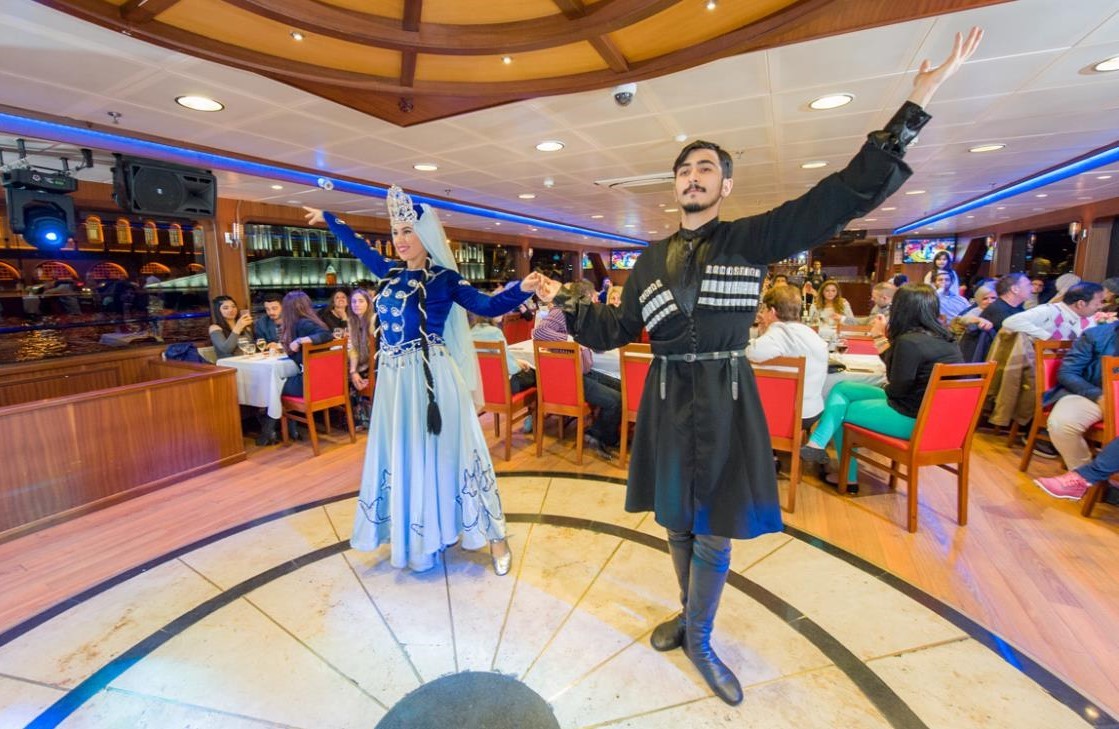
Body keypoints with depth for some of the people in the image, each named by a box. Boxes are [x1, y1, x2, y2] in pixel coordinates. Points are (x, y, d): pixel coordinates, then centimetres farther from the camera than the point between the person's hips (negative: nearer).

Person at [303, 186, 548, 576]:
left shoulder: (444, 278, -5)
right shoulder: (391, 272, 11)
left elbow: (488, 306, -13)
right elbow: (358, 246, 28)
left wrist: (523, 290, -28)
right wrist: (327, 218, 41)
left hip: (431, 379, -6)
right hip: (393, 379, 6)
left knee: (441, 452, -1)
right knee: (401, 456, 13)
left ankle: (495, 538, 13)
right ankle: (411, 536, 32)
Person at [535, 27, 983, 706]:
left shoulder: (752, 238, -1)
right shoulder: (653, 257, 7)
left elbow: (846, 194, -7)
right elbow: (618, 330, 10)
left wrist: (918, 101, -10)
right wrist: (565, 301, 5)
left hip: (726, 403, -2)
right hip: (667, 402, 3)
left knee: (713, 535, 8)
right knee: (678, 526, 17)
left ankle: (699, 639, 32)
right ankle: (690, 615, 42)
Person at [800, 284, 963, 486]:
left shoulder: (909, 342, -24)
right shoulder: (943, 338, 5)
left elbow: (897, 389, -16)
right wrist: (882, 340, 21)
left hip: (913, 418, -9)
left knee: (840, 411, 8)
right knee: (841, 389, 9)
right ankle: (816, 444, 3)